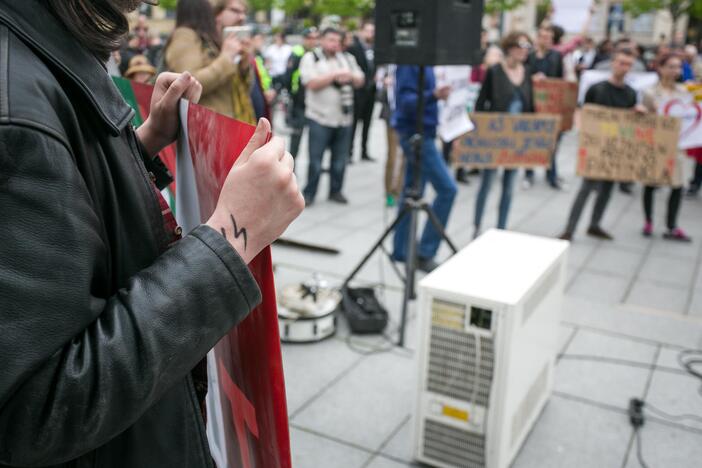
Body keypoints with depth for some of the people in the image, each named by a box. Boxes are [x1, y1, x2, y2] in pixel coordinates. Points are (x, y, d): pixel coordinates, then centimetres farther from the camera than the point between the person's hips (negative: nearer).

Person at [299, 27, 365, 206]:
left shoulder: (347, 58, 15)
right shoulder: (311, 58, 0)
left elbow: (360, 81, 15)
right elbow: (312, 83, -13)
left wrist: (350, 76, -6)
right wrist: (335, 75, -11)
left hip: (344, 118, 5)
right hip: (319, 118, -4)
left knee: (340, 160, 8)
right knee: (316, 160, -3)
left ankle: (336, 191, 21)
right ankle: (309, 194, 7)